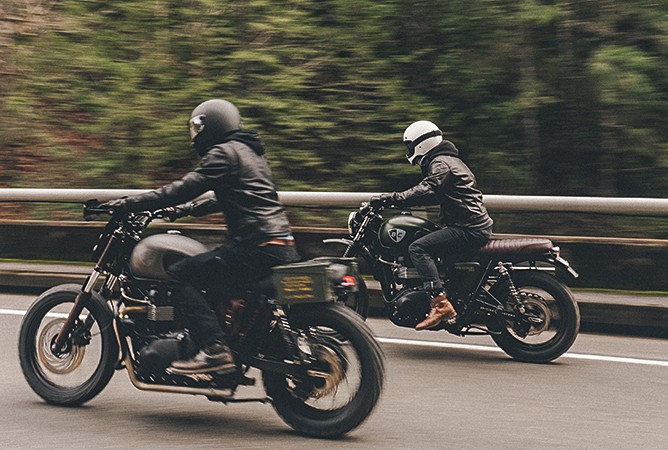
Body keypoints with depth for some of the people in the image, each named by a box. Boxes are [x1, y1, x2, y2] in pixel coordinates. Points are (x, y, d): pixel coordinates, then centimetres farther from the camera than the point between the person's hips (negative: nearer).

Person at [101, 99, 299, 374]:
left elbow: (185, 188, -13)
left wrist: (128, 204, -10)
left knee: (179, 275, -10)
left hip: (256, 248, -10)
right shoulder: (249, 151, 23)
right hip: (281, 246, 10)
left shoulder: (224, 153, -5)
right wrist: (190, 209, 41)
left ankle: (215, 350, -22)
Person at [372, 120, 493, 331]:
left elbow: (427, 190, -26)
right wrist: (397, 198, 25)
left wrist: (394, 198, -29)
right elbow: (434, 195, 31)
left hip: (468, 228, -11)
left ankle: (441, 304, -30)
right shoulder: (449, 160, 23)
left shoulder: (441, 163, -9)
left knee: (418, 248, -19)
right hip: (477, 226, 11)